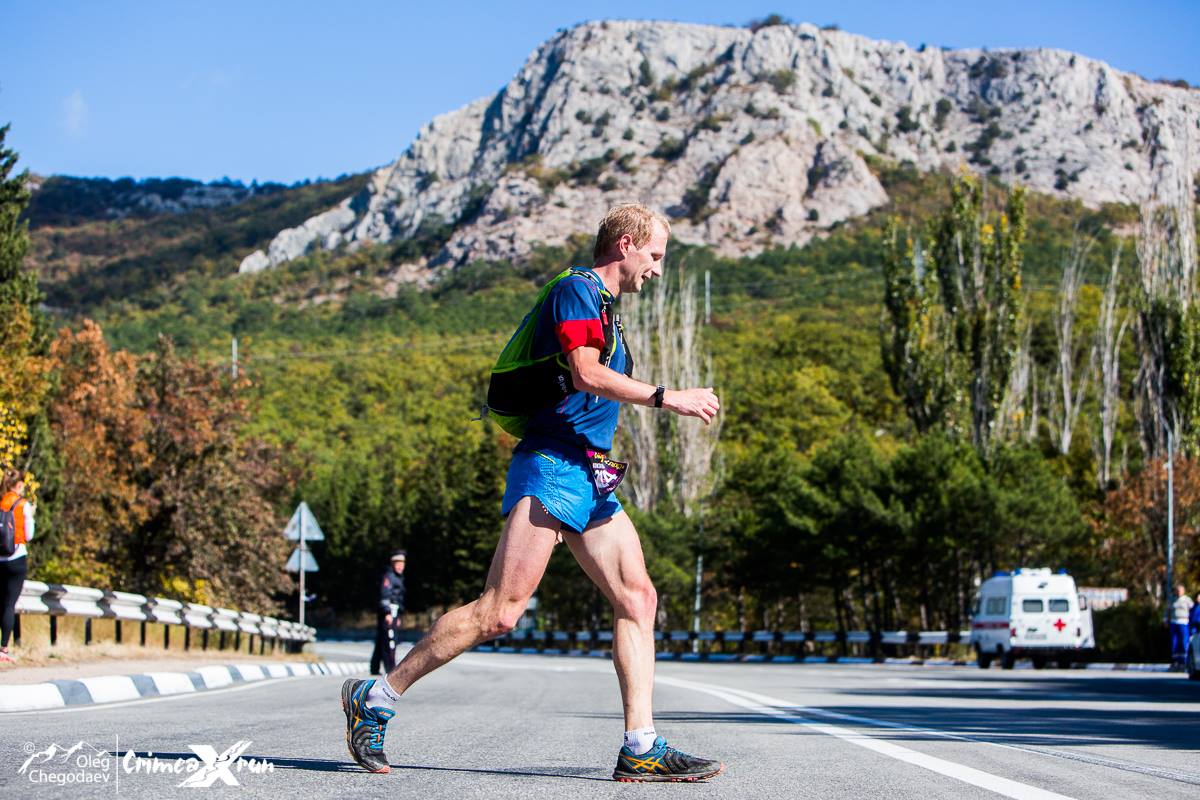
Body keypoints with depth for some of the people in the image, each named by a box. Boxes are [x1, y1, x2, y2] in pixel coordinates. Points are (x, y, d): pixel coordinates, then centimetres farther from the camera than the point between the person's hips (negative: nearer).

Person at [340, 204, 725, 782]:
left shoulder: (603, 305, 26)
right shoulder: (576, 289, -5)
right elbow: (586, 372, -19)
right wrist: (666, 398, -19)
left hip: (589, 479, 10)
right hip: (551, 465, -10)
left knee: (638, 598, -1)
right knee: (500, 611, -15)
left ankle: (640, 749, -3)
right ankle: (376, 698, -6)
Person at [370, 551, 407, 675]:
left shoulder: (398, 578, 22)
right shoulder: (388, 576, -9)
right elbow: (385, 595, -19)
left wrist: (398, 617, 28)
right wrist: (388, 613, -26)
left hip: (393, 613, 10)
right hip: (388, 612, -10)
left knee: (381, 642, 13)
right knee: (389, 641, -11)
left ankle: (374, 669, 18)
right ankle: (390, 669, -13)